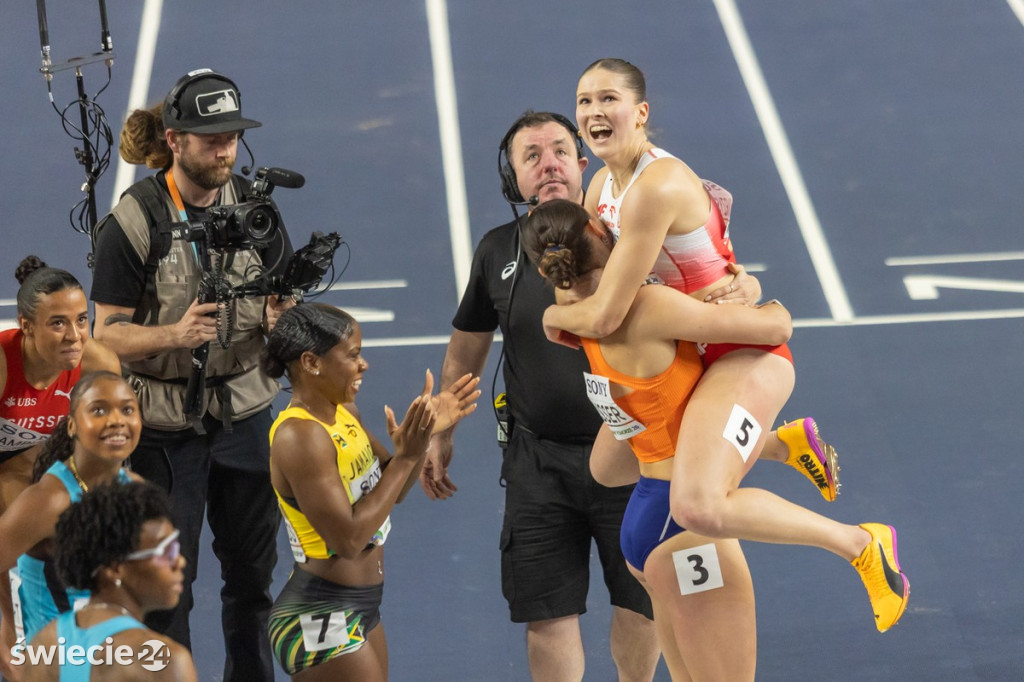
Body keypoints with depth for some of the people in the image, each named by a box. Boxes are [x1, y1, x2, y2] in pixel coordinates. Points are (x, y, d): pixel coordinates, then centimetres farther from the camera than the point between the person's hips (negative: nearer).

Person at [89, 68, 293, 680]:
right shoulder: (133, 222, -12)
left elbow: (286, 300, 8)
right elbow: (108, 334, -12)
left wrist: (280, 317, -16)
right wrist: (175, 335, -29)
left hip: (245, 415, 4)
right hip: (166, 425, -4)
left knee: (254, 573, 13)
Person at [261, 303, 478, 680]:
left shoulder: (343, 412, 4)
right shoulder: (299, 436, -23)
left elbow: (389, 489, 15)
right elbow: (348, 539, -25)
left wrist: (425, 431, -1)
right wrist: (406, 456, -23)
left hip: (357, 608, 9)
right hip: (320, 621, -9)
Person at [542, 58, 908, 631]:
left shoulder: (658, 187, -24)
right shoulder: (605, 184, 6)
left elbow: (605, 316, -23)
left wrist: (554, 316, -3)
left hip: (743, 357, -10)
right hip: (686, 355, 10)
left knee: (699, 508, -31)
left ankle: (862, 543, -12)